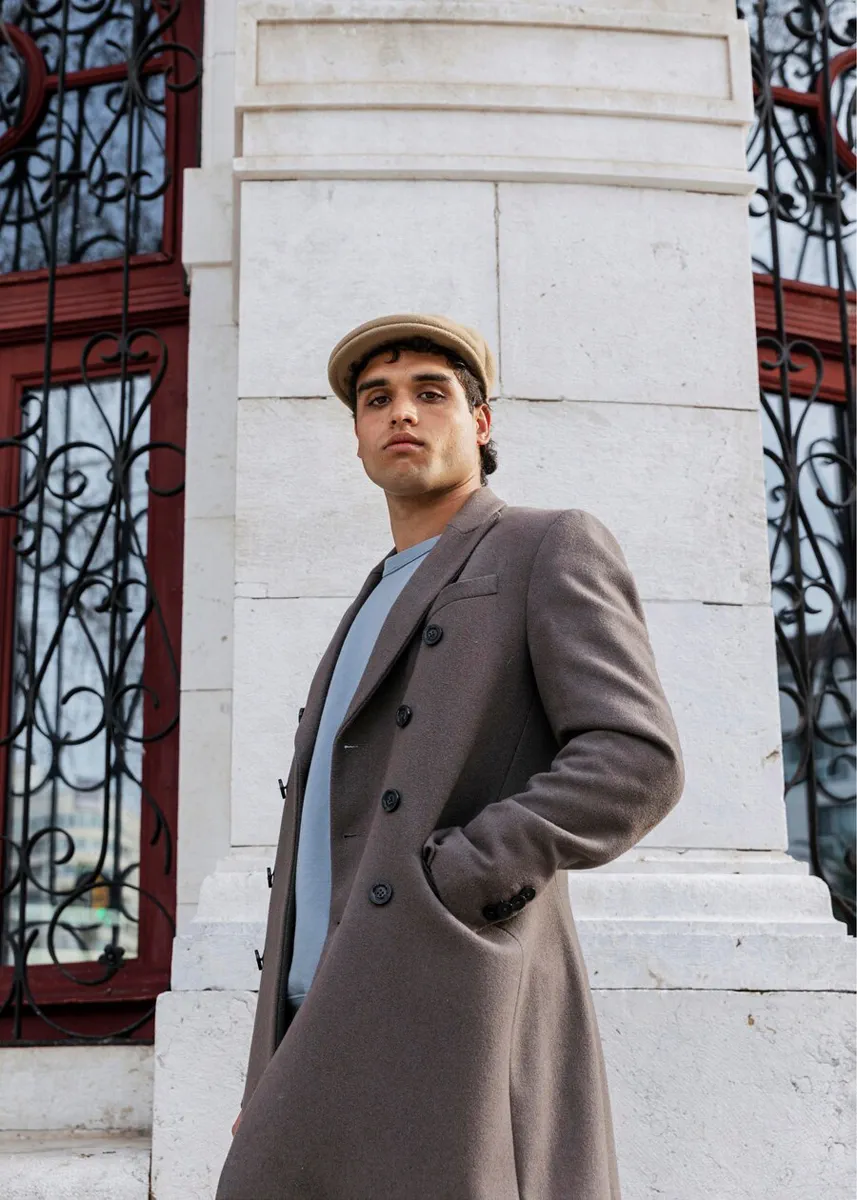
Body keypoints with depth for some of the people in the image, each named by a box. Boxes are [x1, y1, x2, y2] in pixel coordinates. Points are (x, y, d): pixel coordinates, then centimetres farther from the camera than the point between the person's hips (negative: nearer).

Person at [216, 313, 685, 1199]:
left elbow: (636, 764, -10)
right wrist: (279, 1081, 17)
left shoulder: (556, 549, 6)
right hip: (346, 1038, 8)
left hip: (457, 1031, -8)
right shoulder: (380, 613, 29)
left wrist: (444, 894, -16)